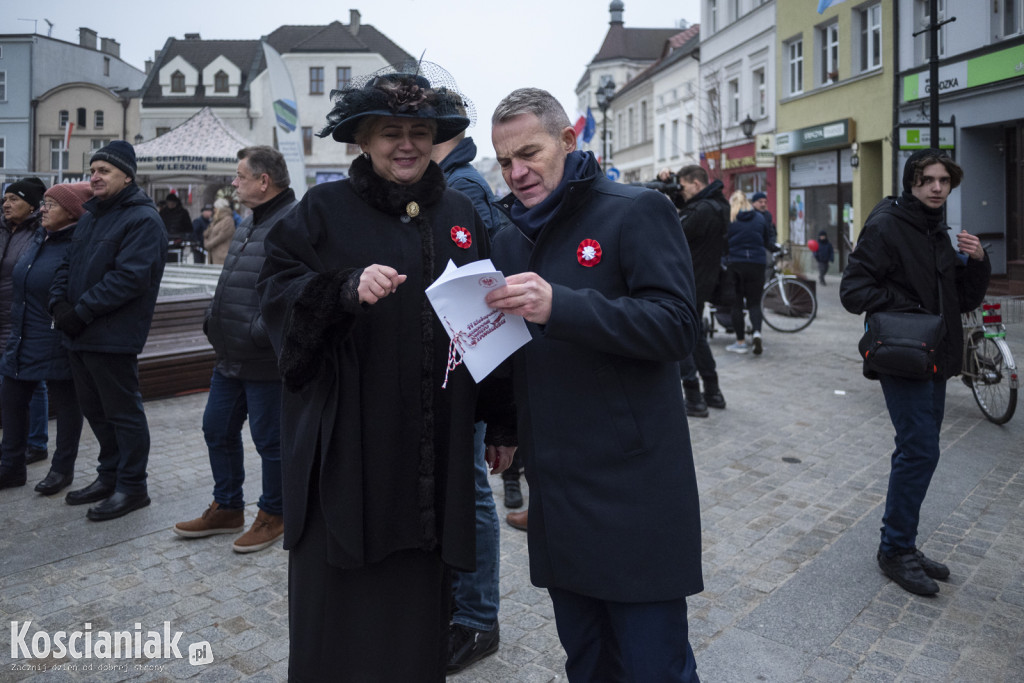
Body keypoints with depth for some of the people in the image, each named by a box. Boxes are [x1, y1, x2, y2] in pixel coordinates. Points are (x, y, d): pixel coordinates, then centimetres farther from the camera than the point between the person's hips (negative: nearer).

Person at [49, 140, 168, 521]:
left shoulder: (142, 219, -12)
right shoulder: (90, 215, 17)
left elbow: (130, 277, -22)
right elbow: (68, 264, 18)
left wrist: (82, 311, -19)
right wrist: (59, 302, -1)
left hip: (113, 337, -9)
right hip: (80, 334, 9)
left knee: (123, 412, 1)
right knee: (95, 410, 17)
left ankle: (132, 487, 13)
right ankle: (109, 475, 32)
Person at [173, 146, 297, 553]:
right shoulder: (251, 223, 15)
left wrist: (256, 335, -23)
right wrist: (214, 320, 15)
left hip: (265, 362, -10)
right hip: (230, 357, 10)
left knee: (269, 439, 4)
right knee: (218, 429, 18)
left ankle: (274, 515, 24)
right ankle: (227, 509, 35)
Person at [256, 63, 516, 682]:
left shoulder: (460, 214, 10)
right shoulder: (325, 210, 2)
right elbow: (277, 293, -6)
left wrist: (503, 423, 12)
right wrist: (347, 289, -25)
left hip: (434, 454, 3)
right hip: (346, 446, -2)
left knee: (420, 604, 10)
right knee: (340, 605, 4)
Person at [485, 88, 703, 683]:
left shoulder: (638, 211, -5)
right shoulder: (511, 240, 14)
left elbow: (678, 325, -17)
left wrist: (559, 305, -27)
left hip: (633, 487, -6)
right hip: (556, 486, 6)